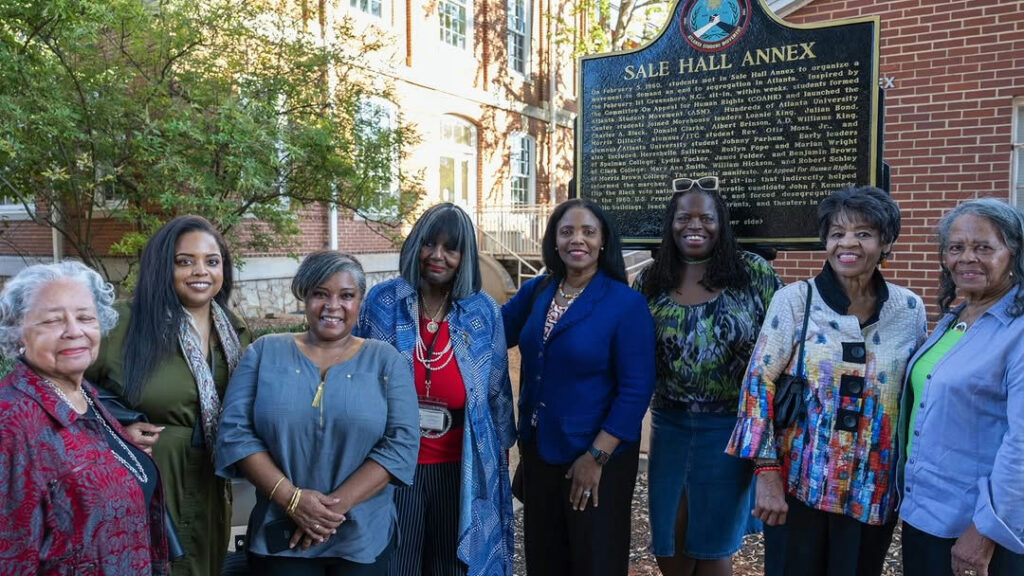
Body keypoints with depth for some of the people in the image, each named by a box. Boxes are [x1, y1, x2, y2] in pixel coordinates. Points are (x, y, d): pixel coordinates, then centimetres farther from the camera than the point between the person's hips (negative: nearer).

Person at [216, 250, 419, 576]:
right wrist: (290, 497, -14)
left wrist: (338, 504, -17)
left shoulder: (387, 361, 0)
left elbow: (402, 443, -8)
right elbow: (235, 432, -3)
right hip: (279, 535, 0)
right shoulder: (265, 353, 3)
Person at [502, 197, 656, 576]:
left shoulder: (626, 303, -14)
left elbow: (636, 389, -16)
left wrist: (596, 456, -18)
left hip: (597, 455, -5)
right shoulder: (536, 292, 1)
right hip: (538, 447, 5)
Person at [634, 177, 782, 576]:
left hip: (732, 426, -2)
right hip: (670, 424, 3)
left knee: (714, 540, 14)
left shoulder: (754, 273, -6)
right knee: (667, 536, 14)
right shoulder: (650, 282, 0)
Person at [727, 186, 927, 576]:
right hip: (798, 485, -2)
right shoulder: (793, 300, -9)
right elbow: (759, 383, -10)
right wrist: (766, 473, -14)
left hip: (873, 492, 3)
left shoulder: (910, 310, 1)